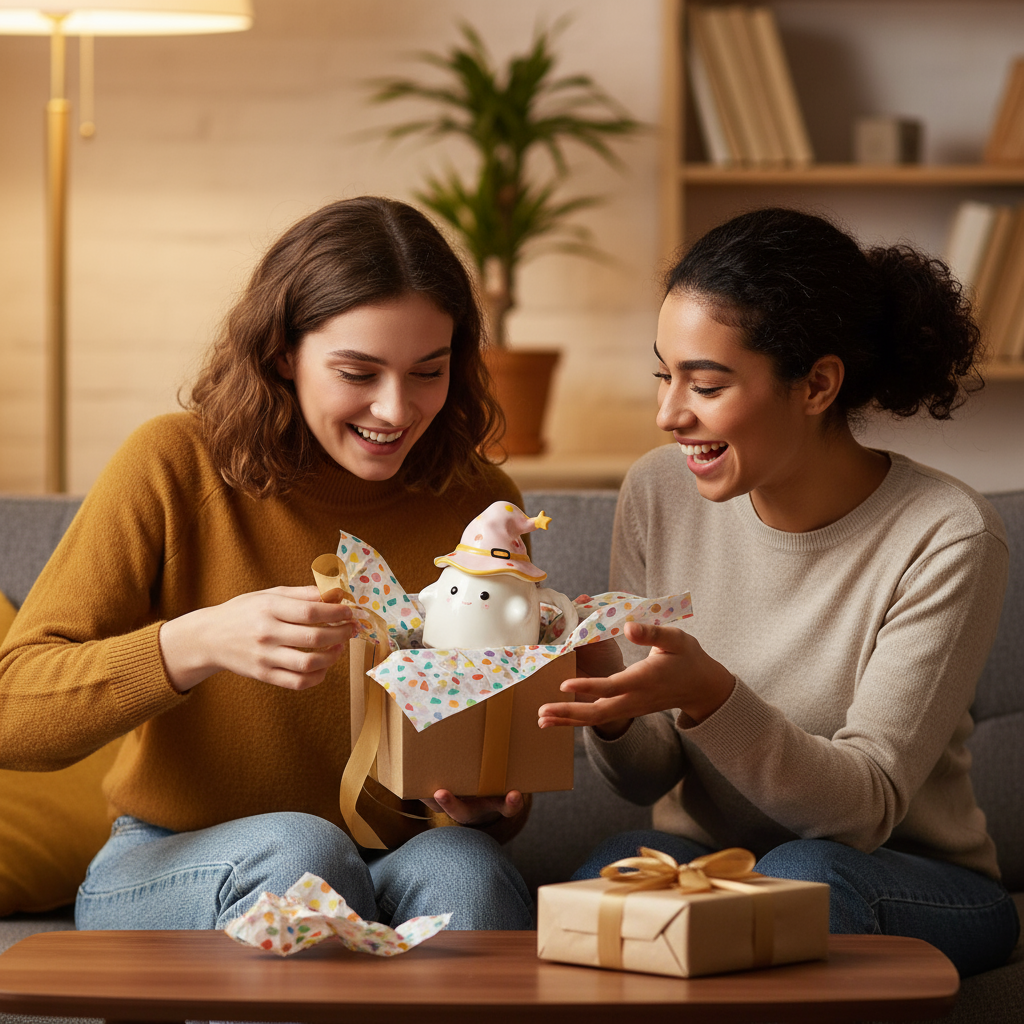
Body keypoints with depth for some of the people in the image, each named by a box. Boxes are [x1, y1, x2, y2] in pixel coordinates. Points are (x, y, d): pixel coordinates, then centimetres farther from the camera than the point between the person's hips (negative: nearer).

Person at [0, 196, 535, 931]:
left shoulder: (478, 504, 0)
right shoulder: (175, 466, -8)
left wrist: (483, 807, -17)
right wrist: (197, 642, -32)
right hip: (163, 880, -2)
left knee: (462, 868, -32)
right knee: (298, 847, -35)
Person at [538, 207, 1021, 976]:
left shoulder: (948, 539, -17)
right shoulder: (660, 493, -4)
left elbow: (866, 807, -21)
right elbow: (648, 779, 1)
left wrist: (711, 697, -37)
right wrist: (613, 712, -23)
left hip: (913, 890, -2)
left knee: (806, 876, -35)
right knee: (623, 865, -31)